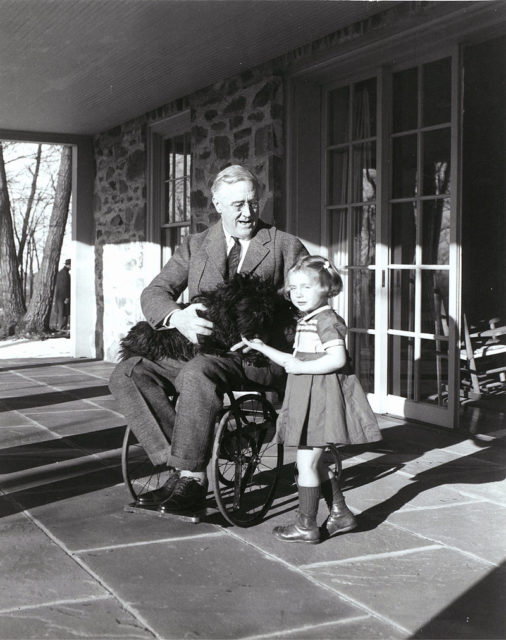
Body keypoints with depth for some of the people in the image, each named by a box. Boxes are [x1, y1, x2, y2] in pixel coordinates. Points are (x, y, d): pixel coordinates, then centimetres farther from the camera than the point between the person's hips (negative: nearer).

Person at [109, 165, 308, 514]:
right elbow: (154, 293, 7)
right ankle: (180, 464, -19)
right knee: (127, 373, -17)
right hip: (199, 348, 5)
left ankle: (193, 479, -26)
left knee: (197, 372, -37)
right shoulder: (195, 246, 16)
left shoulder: (287, 246, 9)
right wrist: (178, 317, -18)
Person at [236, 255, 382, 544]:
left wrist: (301, 367, -20)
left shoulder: (326, 319, -14)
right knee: (316, 461, 17)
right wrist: (261, 347, 18)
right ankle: (341, 513, 27)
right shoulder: (306, 322, 16)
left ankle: (307, 526, 6)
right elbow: (295, 361, 22)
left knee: (306, 462, -4)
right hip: (308, 398, 10)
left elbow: (337, 359, -25)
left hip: (322, 397, -10)